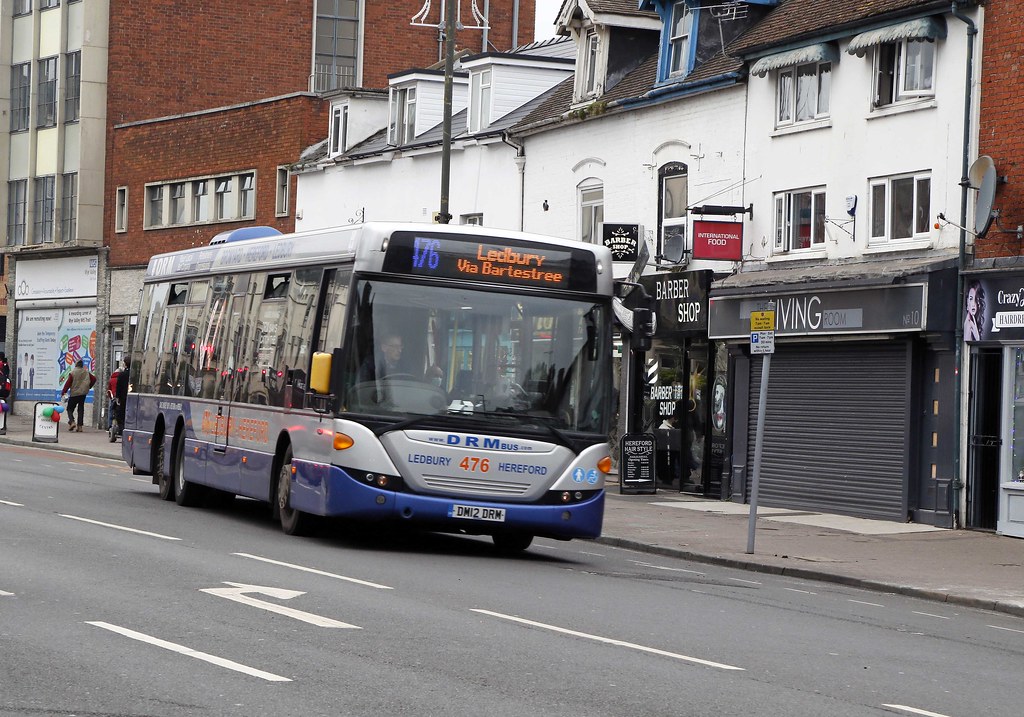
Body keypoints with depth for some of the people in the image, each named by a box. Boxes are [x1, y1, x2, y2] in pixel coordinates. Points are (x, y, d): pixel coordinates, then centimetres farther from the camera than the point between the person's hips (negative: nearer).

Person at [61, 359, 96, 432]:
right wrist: (88, 387, 20)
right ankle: (79, 426, 5)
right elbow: (93, 379, 8)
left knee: (70, 409, 7)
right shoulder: (86, 372, 2)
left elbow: (68, 383, -12)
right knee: (81, 409, 9)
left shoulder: (73, 372, -10)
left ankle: (72, 422, -16)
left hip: (74, 394, -4)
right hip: (83, 393, 4)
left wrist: (63, 392, -6)